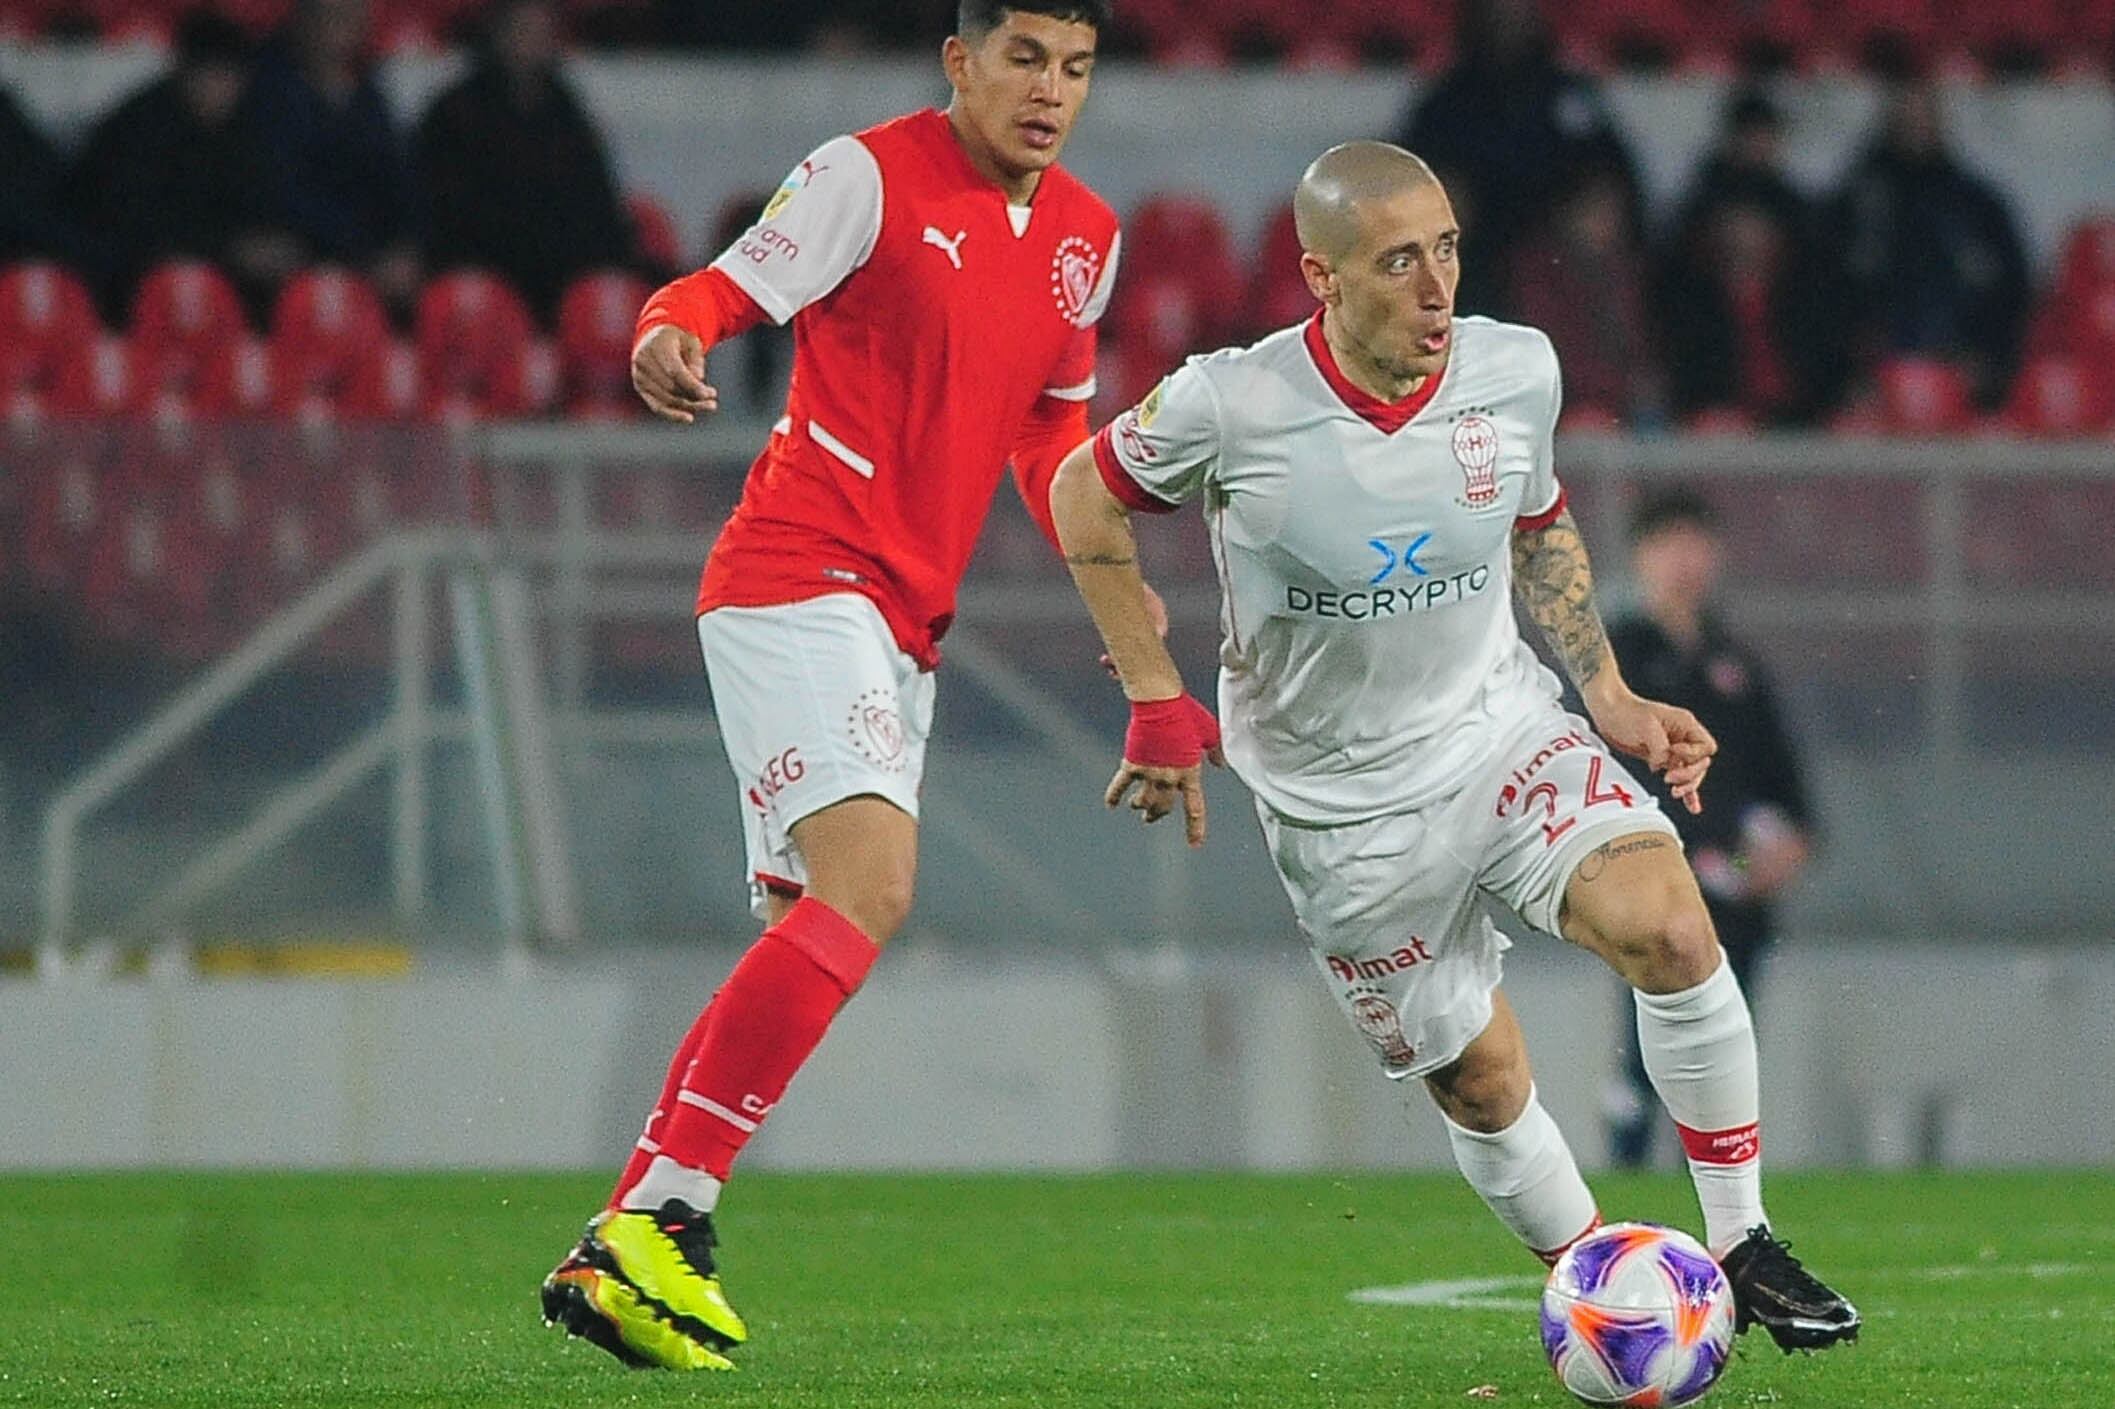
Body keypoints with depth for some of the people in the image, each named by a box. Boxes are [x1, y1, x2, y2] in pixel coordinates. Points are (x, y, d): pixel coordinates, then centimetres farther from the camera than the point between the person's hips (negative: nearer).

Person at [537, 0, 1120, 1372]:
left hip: (904, 623, 9)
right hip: (799, 576, -9)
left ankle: (627, 1246, 9)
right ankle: (656, 1221, -25)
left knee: (810, 939, 6)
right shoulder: (872, 175, -8)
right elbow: (729, 288, -15)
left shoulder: (1086, 239, 15)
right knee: (870, 879, -24)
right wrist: (669, 335, -38)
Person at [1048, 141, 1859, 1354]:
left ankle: (1745, 1251, -9)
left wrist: (1610, 695, 4)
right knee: (1482, 1082, 1)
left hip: (1503, 728, 2)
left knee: (1669, 926, -22)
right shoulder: (1233, 407, -21)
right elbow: (1085, 500, -2)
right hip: (1344, 801, -2)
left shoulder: (1516, 372, -10)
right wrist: (1159, 703, -3)